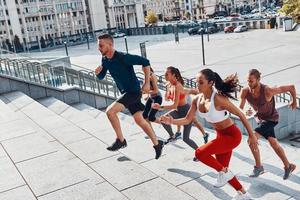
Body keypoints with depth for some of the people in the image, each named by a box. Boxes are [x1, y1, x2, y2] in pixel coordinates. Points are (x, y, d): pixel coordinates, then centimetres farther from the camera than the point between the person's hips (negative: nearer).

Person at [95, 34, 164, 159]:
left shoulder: (123, 57, -22)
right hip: (125, 92, 8)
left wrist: (147, 83, -19)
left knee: (110, 111, -21)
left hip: (133, 91, -8)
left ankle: (120, 140, -4)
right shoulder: (105, 60, 2)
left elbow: (145, 62, -20)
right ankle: (157, 144, 28)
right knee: (140, 120, 14)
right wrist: (98, 73, -11)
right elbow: (101, 77, 13)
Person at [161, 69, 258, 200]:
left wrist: (251, 135, -15)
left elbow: (240, 115, -20)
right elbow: (187, 120, 0)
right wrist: (172, 121, -18)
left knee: (200, 153, -20)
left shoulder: (218, 99, -27)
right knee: (222, 169, 16)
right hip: (221, 135, 8)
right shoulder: (197, 99, -6)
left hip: (232, 135, -8)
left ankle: (224, 173, 4)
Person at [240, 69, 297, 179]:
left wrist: (294, 101, -6)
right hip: (260, 118, 6)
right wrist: (246, 112, -36)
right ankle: (288, 166, 35)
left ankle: (258, 167, -1)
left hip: (271, 119, -6)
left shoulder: (268, 91, -35)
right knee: (274, 144, 15)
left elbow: (291, 87, -23)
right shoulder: (245, 92, -21)